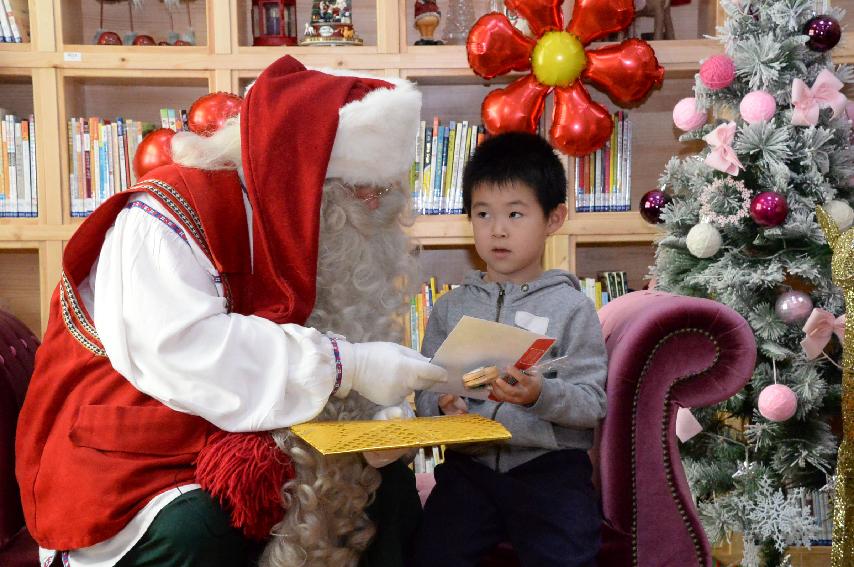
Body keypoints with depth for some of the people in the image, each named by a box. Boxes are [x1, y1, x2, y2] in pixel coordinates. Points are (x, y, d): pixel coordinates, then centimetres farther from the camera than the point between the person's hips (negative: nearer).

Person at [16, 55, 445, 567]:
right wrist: (346, 366, -34)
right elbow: (176, 348, -33)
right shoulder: (174, 211, -19)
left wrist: (380, 419, -16)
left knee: (388, 485, -4)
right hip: (133, 462, -6)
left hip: (270, 447, 7)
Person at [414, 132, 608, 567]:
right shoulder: (450, 307, 12)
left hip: (550, 465, -2)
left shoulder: (570, 306, 1)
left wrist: (541, 395, -21)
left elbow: (593, 404, -4)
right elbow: (424, 393, 10)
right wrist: (443, 405, -12)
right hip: (468, 465, 2)